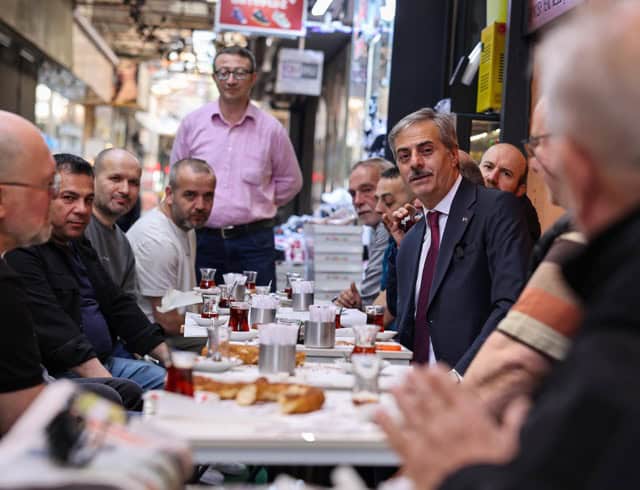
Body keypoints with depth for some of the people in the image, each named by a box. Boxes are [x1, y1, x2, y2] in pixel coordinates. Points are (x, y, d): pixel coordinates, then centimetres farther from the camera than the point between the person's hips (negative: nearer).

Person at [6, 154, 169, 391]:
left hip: (106, 362, 9)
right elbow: (54, 331, -21)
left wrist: (167, 355, 9)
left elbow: (119, 305, 19)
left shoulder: (80, 246, 18)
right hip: (57, 373, -9)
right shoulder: (20, 253, -12)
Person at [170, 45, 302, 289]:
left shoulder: (271, 129, 2)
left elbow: (290, 180, 13)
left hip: (253, 241, -1)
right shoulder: (192, 123, 4)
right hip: (203, 239, 1)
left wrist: (257, 207, 8)